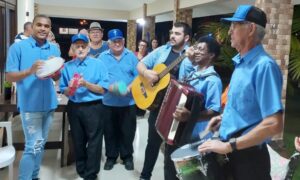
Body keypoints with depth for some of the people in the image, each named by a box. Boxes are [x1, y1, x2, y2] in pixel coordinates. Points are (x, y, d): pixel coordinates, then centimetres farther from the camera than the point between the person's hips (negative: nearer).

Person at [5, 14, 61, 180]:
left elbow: (57, 77, 10)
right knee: (34, 145, -7)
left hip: (49, 103, 6)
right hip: (30, 104, -5)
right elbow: (9, 76, -9)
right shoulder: (18, 47, -6)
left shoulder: (54, 49, 9)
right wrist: (30, 71, -24)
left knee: (41, 144, 15)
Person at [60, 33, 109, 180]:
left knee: (94, 142, 1)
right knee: (78, 141, 15)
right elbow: (64, 91, 5)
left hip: (94, 107, -3)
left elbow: (103, 89, -7)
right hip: (74, 108, 3)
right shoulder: (67, 66, 6)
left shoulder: (98, 64, -2)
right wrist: (70, 88, -16)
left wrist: (86, 84, -19)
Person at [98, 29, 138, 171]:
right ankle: (111, 156, 26)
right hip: (108, 102, 0)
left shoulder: (131, 56, 3)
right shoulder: (103, 57, 3)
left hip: (128, 102, 0)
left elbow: (138, 76, 0)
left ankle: (127, 156, 25)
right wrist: (109, 87, -20)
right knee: (110, 131, 10)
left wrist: (129, 88, -17)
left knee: (127, 131, 9)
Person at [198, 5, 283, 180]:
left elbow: (274, 124, -27)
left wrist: (229, 145, -23)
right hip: (231, 152, 8)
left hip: (248, 156, -8)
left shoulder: (264, 65, -21)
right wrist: (224, 117, 5)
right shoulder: (241, 62, 8)